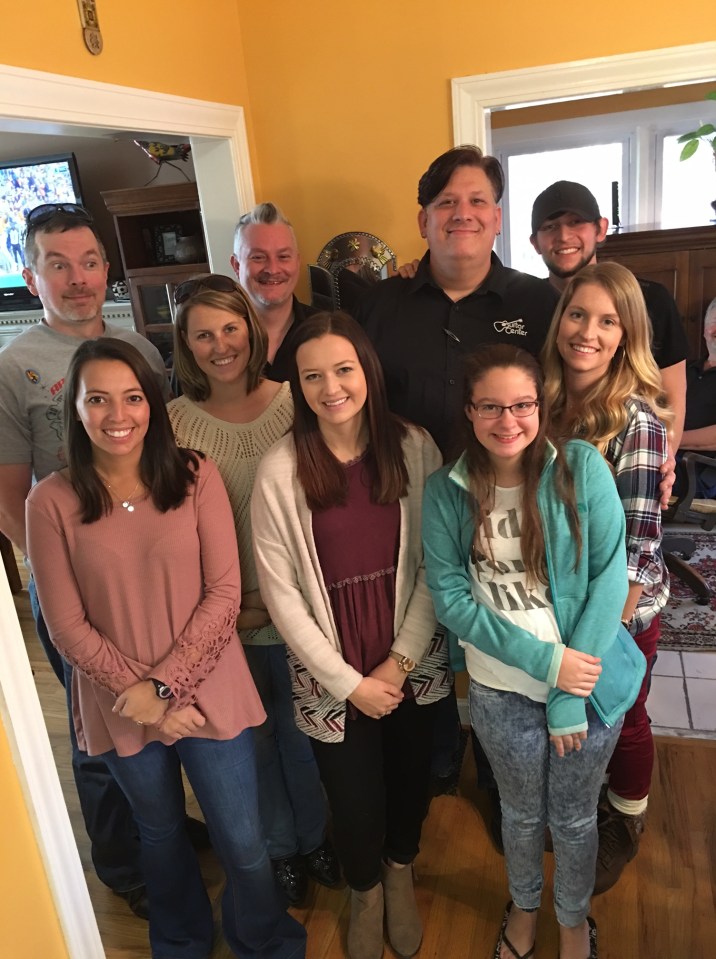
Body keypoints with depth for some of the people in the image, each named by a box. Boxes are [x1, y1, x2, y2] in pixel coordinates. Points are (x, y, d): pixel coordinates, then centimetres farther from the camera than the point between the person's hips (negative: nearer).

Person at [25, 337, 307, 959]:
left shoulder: (196, 477, -11)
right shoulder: (51, 502, -11)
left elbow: (224, 594, -12)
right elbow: (68, 626, -9)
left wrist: (164, 683, -16)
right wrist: (140, 694, -13)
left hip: (210, 695, -1)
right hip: (122, 707, 1)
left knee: (244, 845, 10)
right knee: (161, 835, 25)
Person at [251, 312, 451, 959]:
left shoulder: (414, 448, -9)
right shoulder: (281, 470, -14)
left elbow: (435, 566, -5)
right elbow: (281, 593, -10)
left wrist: (400, 660, -9)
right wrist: (349, 682, -9)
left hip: (412, 663, 2)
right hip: (333, 675, -1)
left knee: (410, 779, 21)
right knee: (355, 800, 14)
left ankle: (400, 874, 56)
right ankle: (366, 889, 50)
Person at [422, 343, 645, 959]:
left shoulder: (582, 467, -12)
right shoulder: (447, 491, -9)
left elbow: (610, 578, -13)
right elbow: (449, 597, -11)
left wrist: (571, 698, -15)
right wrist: (544, 659, -19)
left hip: (590, 680, 0)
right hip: (502, 692, 1)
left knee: (574, 817, 20)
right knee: (522, 813, 23)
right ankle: (524, 905, 54)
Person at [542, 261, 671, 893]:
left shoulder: (637, 419, -21)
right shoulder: (544, 400, -5)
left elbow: (640, 539, -20)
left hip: (623, 604, -4)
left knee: (621, 718, 17)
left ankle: (626, 823, 45)